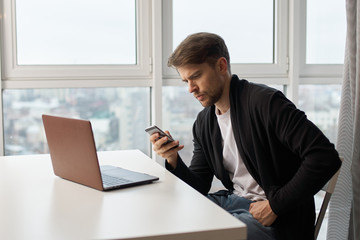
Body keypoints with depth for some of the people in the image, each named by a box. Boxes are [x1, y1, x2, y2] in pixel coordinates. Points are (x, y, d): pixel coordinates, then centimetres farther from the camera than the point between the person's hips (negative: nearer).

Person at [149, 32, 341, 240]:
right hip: (234, 200, 7)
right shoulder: (204, 122, 7)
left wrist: (274, 205, -20)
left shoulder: (265, 101, -16)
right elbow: (199, 187, 10)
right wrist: (173, 159, -10)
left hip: (277, 219, -7)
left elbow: (326, 157, -22)